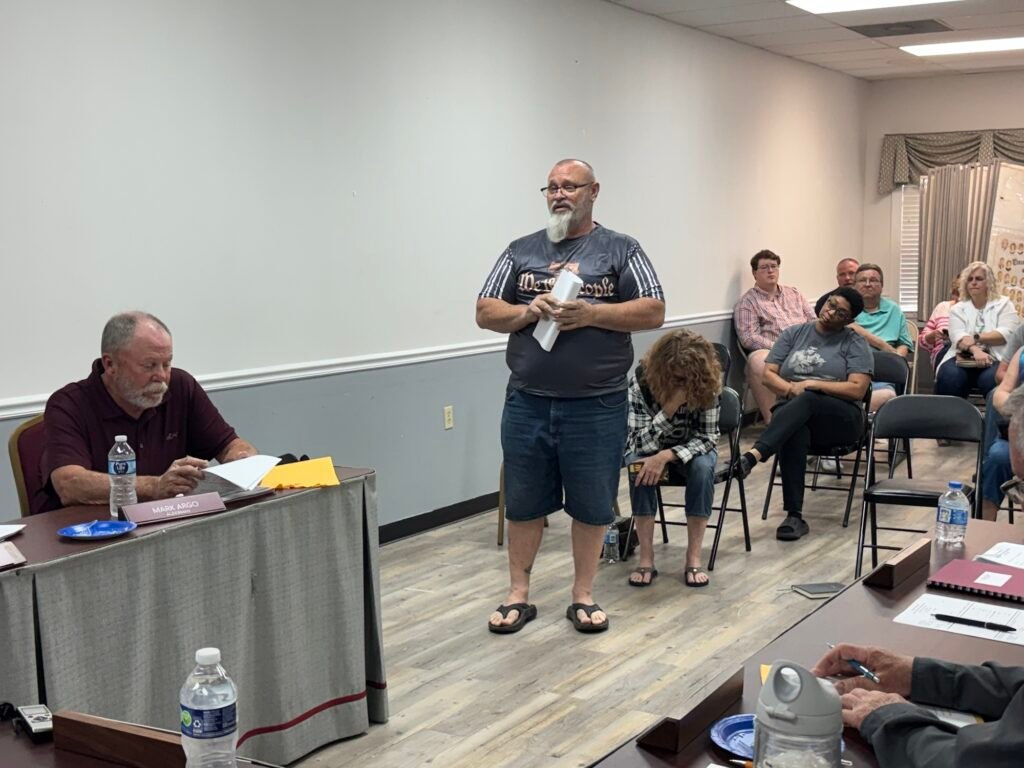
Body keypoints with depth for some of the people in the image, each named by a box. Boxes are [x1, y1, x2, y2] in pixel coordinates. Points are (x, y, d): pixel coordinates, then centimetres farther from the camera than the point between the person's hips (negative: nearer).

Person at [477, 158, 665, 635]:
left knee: (592, 506, 8)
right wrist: (527, 312, -12)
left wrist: (590, 314, -16)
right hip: (527, 403, 2)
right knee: (523, 503, 10)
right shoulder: (521, 251, 10)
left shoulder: (620, 250, 4)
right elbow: (485, 312, 8)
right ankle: (518, 595, 23)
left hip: (596, 405, -2)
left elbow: (653, 312, -3)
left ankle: (583, 595, 23)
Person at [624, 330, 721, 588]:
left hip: (690, 449, 1)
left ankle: (694, 557, -24)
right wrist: (670, 406, -44)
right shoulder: (642, 379, -27)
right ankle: (646, 557, -28)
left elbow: (707, 437, -22)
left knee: (703, 466, -32)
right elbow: (642, 443, -29)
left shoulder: (707, 384, -23)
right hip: (648, 449, -1)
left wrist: (666, 456, -37)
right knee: (641, 467, -34)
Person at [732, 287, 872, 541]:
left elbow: (857, 389, -7)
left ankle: (753, 455, -57)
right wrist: (791, 389, -11)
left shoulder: (855, 344, 5)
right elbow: (768, 374, 9)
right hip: (792, 413, 2)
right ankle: (794, 516, -42)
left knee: (806, 401, -37)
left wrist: (812, 385, -16)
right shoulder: (794, 334, 14)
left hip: (840, 418, -2)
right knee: (794, 433, -37)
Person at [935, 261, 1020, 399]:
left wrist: (976, 338, -14)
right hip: (964, 358, 1)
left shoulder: (1003, 304, 13)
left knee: (991, 379, -36)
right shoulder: (958, 308, 16)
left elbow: (1008, 333, -4)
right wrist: (975, 350, -24)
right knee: (949, 377, -32)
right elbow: (957, 336, -3)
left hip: (996, 359, -1)